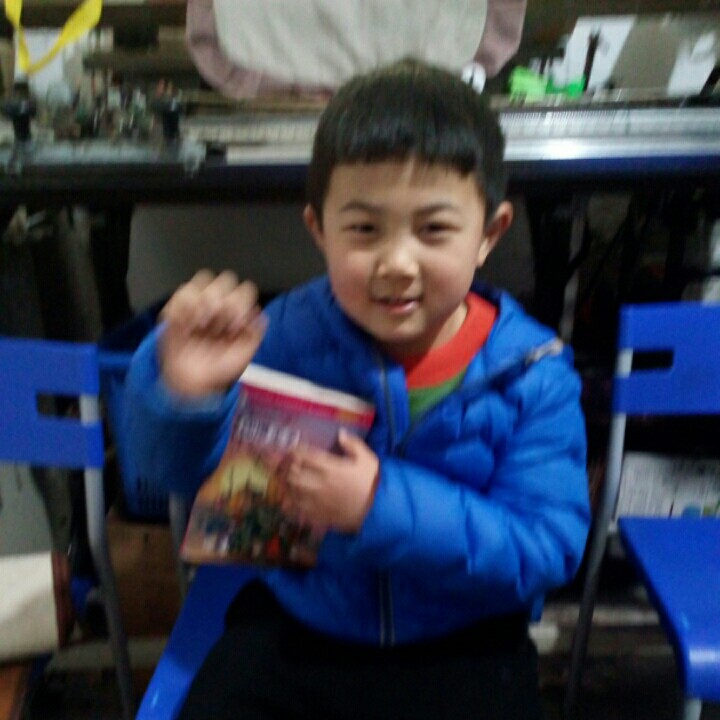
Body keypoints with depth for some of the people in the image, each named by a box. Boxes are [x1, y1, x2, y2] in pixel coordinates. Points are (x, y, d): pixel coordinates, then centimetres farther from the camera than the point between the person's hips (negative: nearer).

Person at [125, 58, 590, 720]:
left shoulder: (533, 376, -15)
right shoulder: (289, 336, -13)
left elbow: (546, 551, -19)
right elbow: (180, 468, -8)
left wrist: (386, 507, -32)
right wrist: (183, 391, -32)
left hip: (463, 650, 0)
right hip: (293, 623, 1)